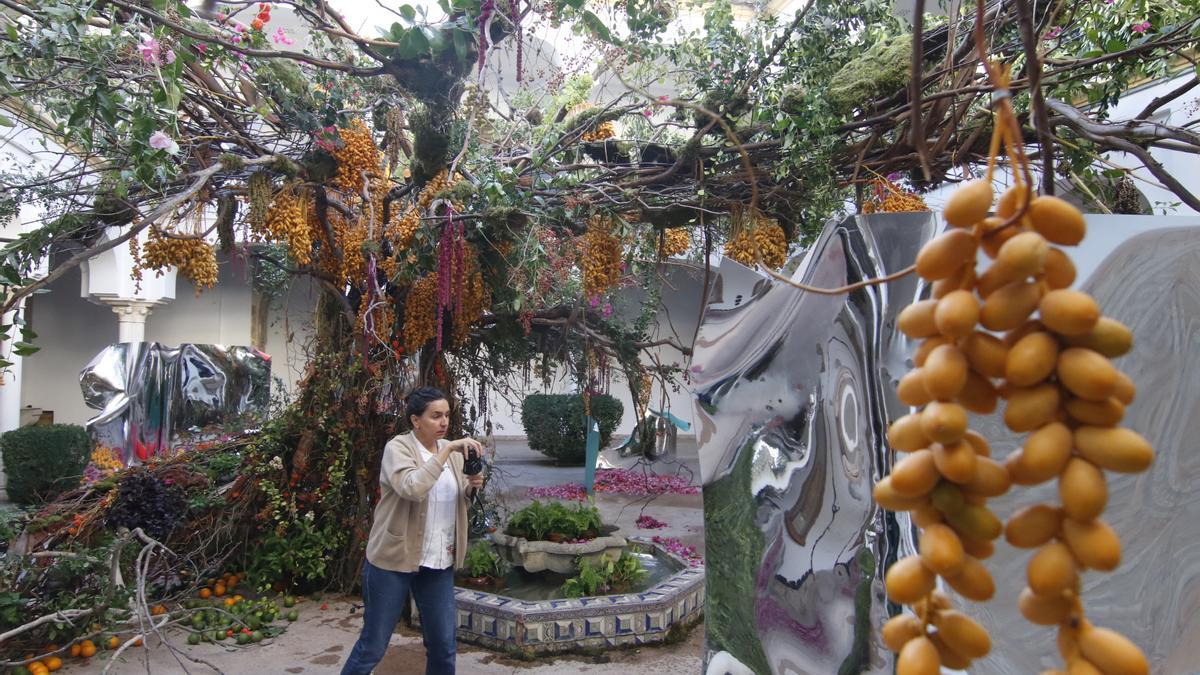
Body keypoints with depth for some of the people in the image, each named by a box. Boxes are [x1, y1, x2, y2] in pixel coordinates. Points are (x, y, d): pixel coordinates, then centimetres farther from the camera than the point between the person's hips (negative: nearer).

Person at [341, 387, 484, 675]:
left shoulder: (452, 451, 6)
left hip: (439, 563, 5)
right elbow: (412, 488, -31)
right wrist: (448, 449, -31)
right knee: (373, 645, 8)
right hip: (393, 559, -5)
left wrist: (472, 487, -5)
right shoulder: (398, 448, -12)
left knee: (444, 646, 11)